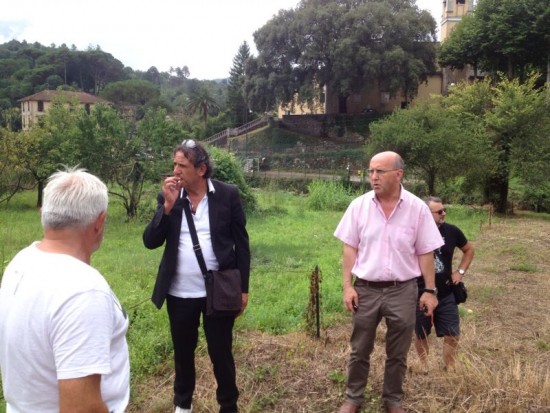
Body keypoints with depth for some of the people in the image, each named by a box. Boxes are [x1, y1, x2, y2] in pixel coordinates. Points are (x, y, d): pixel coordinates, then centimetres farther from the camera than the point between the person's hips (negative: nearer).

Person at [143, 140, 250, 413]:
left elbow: (241, 244, -3)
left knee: (221, 353, 10)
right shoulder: (168, 197, 0)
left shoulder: (228, 194, -6)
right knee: (183, 351, 19)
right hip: (179, 294, 3)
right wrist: (169, 205, -17)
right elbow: (150, 242, -6)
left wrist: (243, 288, -3)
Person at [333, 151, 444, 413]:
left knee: (397, 353, 15)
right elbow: (350, 249, 0)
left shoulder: (417, 208, -6)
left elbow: (425, 253, 0)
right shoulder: (359, 206, -4)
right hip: (366, 289, 1)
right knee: (359, 350, 13)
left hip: (403, 290, 0)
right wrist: (347, 286, -4)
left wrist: (430, 290, -1)